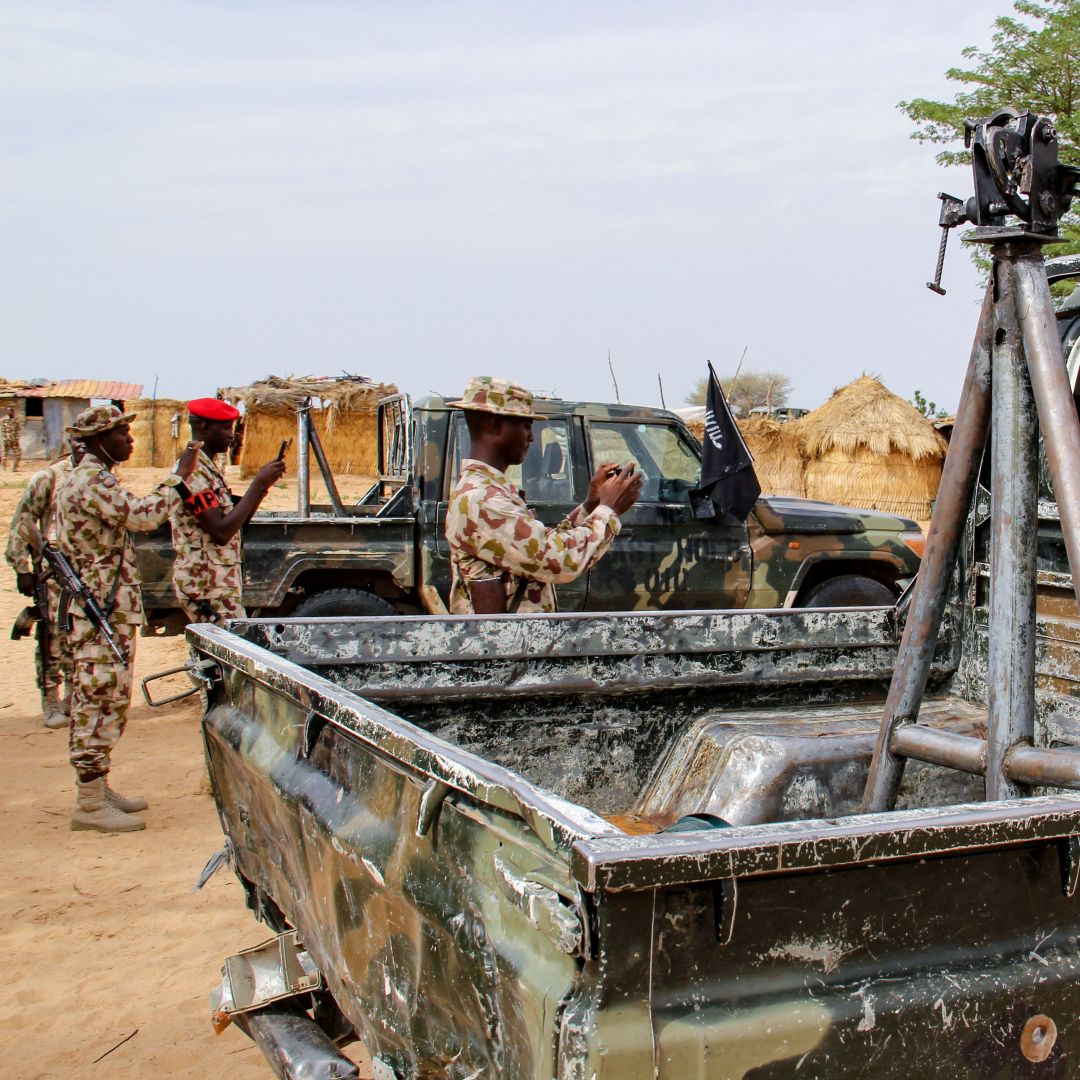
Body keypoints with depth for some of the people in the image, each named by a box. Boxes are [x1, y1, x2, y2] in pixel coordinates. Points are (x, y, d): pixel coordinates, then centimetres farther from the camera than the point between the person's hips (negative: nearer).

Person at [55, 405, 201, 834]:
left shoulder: (86, 479, 18)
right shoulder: (92, 481, -16)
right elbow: (143, 516, -28)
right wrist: (179, 477, -20)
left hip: (104, 609, 11)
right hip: (103, 611, -11)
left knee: (100, 701, 15)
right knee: (101, 700, -8)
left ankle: (97, 790, 24)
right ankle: (90, 804, -4)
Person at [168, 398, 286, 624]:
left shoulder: (207, 468, 16)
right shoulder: (194, 472, -16)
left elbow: (236, 521, 18)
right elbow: (221, 533, -23)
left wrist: (264, 486, 2)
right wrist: (258, 484, -20)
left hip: (219, 583, 10)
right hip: (207, 587, -10)